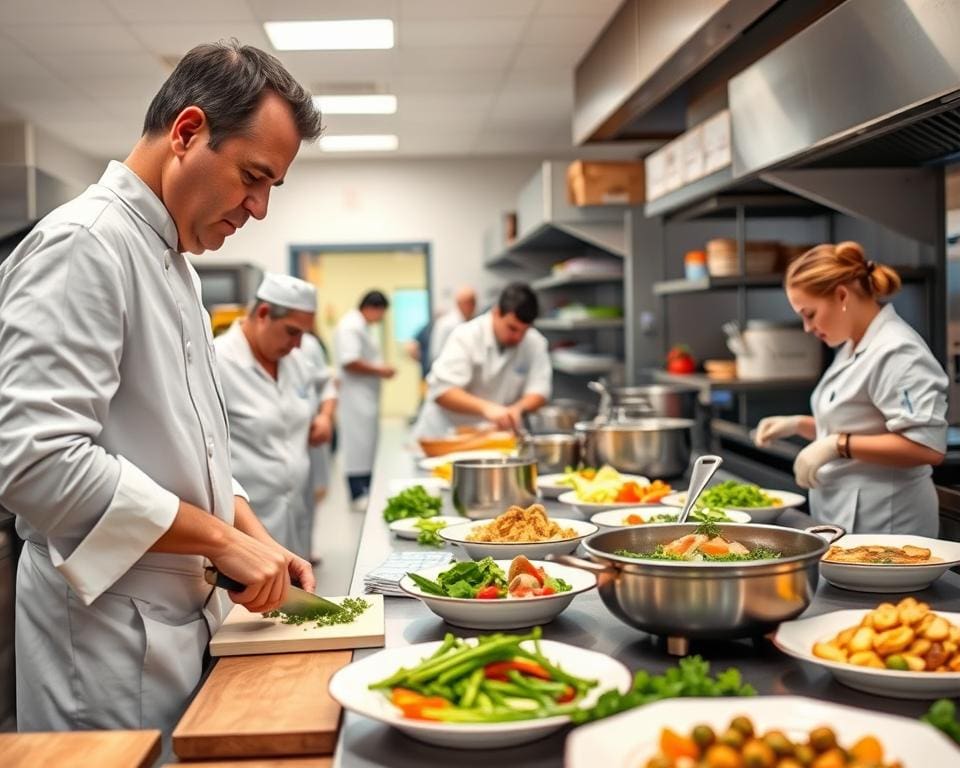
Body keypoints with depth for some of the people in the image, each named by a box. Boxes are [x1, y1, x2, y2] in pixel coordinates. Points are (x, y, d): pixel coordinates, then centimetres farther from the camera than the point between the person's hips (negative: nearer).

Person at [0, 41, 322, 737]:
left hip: (181, 624, 9)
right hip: (111, 649, -9)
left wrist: (259, 541, 7)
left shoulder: (175, 264, 14)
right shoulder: (82, 245, -17)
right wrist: (222, 538, -20)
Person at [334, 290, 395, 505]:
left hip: (367, 397, 11)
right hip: (356, 398, -11)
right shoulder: (350, 326, -16)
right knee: (358, 443, -6)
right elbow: (349, 363, -24)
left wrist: (382, 369, 12)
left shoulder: (361, 326, 18)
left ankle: (367, 489, 22)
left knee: (368, 443, 14)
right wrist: (379, 370, -16)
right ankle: (359, 495, -1)